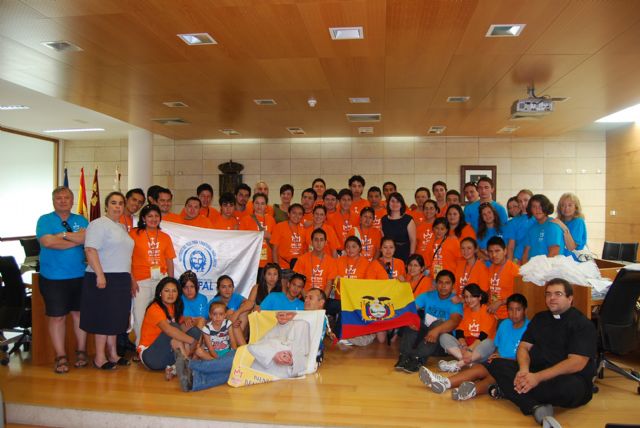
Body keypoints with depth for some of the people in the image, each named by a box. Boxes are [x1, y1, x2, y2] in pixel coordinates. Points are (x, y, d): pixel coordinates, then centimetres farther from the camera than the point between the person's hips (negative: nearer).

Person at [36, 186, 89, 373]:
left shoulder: (81, 220, 9)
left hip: (80, 275, 2)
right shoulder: (44, 220, 1)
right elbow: (47, 242, -16)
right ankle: (60, 357, 14)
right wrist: (76, 240, -11)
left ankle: (81, 351, 23)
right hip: (53, 278, -2)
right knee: (56, 316, 3)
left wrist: (62, 235, -13)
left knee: (79, 313, 10)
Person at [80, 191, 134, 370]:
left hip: (121, 279, 8)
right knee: (104, 318, -2)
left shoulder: (122, 228, 18)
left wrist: (130, 278, 19)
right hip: (104, 279, -8)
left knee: (116, 318, 12)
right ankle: (99, 358, 8)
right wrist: (100, 274, -26)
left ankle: (112, 354, 22)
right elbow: (90, 250, -19)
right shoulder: (99, 224, -8)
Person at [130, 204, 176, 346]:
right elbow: (127, 259, -2)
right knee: (140, 316, -1)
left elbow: (170, 262, 11)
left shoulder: (165, 237, 12)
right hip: (141, 281, -3)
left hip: (161, 280, 3)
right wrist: (132, 280, -10)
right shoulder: (134, 234, 2)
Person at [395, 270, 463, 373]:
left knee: (439, 324, -32)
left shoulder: (455, 302, -11)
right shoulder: (427, 296, 1)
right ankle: (404, 356, -33)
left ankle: (418, 358, -43)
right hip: (425, 334, 4)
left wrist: (437, 330, -49)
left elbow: (454, 321, -31)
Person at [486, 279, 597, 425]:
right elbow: (524, 347, 9)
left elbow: (577, 363, -17)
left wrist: (538, 377, -27)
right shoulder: (539, 318, 16)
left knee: (569, 387, -40)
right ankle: (536, 407, -34)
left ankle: (510, 391, -23)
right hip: (535, 372, 6)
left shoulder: (583, 324, -4)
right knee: (497, 365, -14)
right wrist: (524, 370, -16)